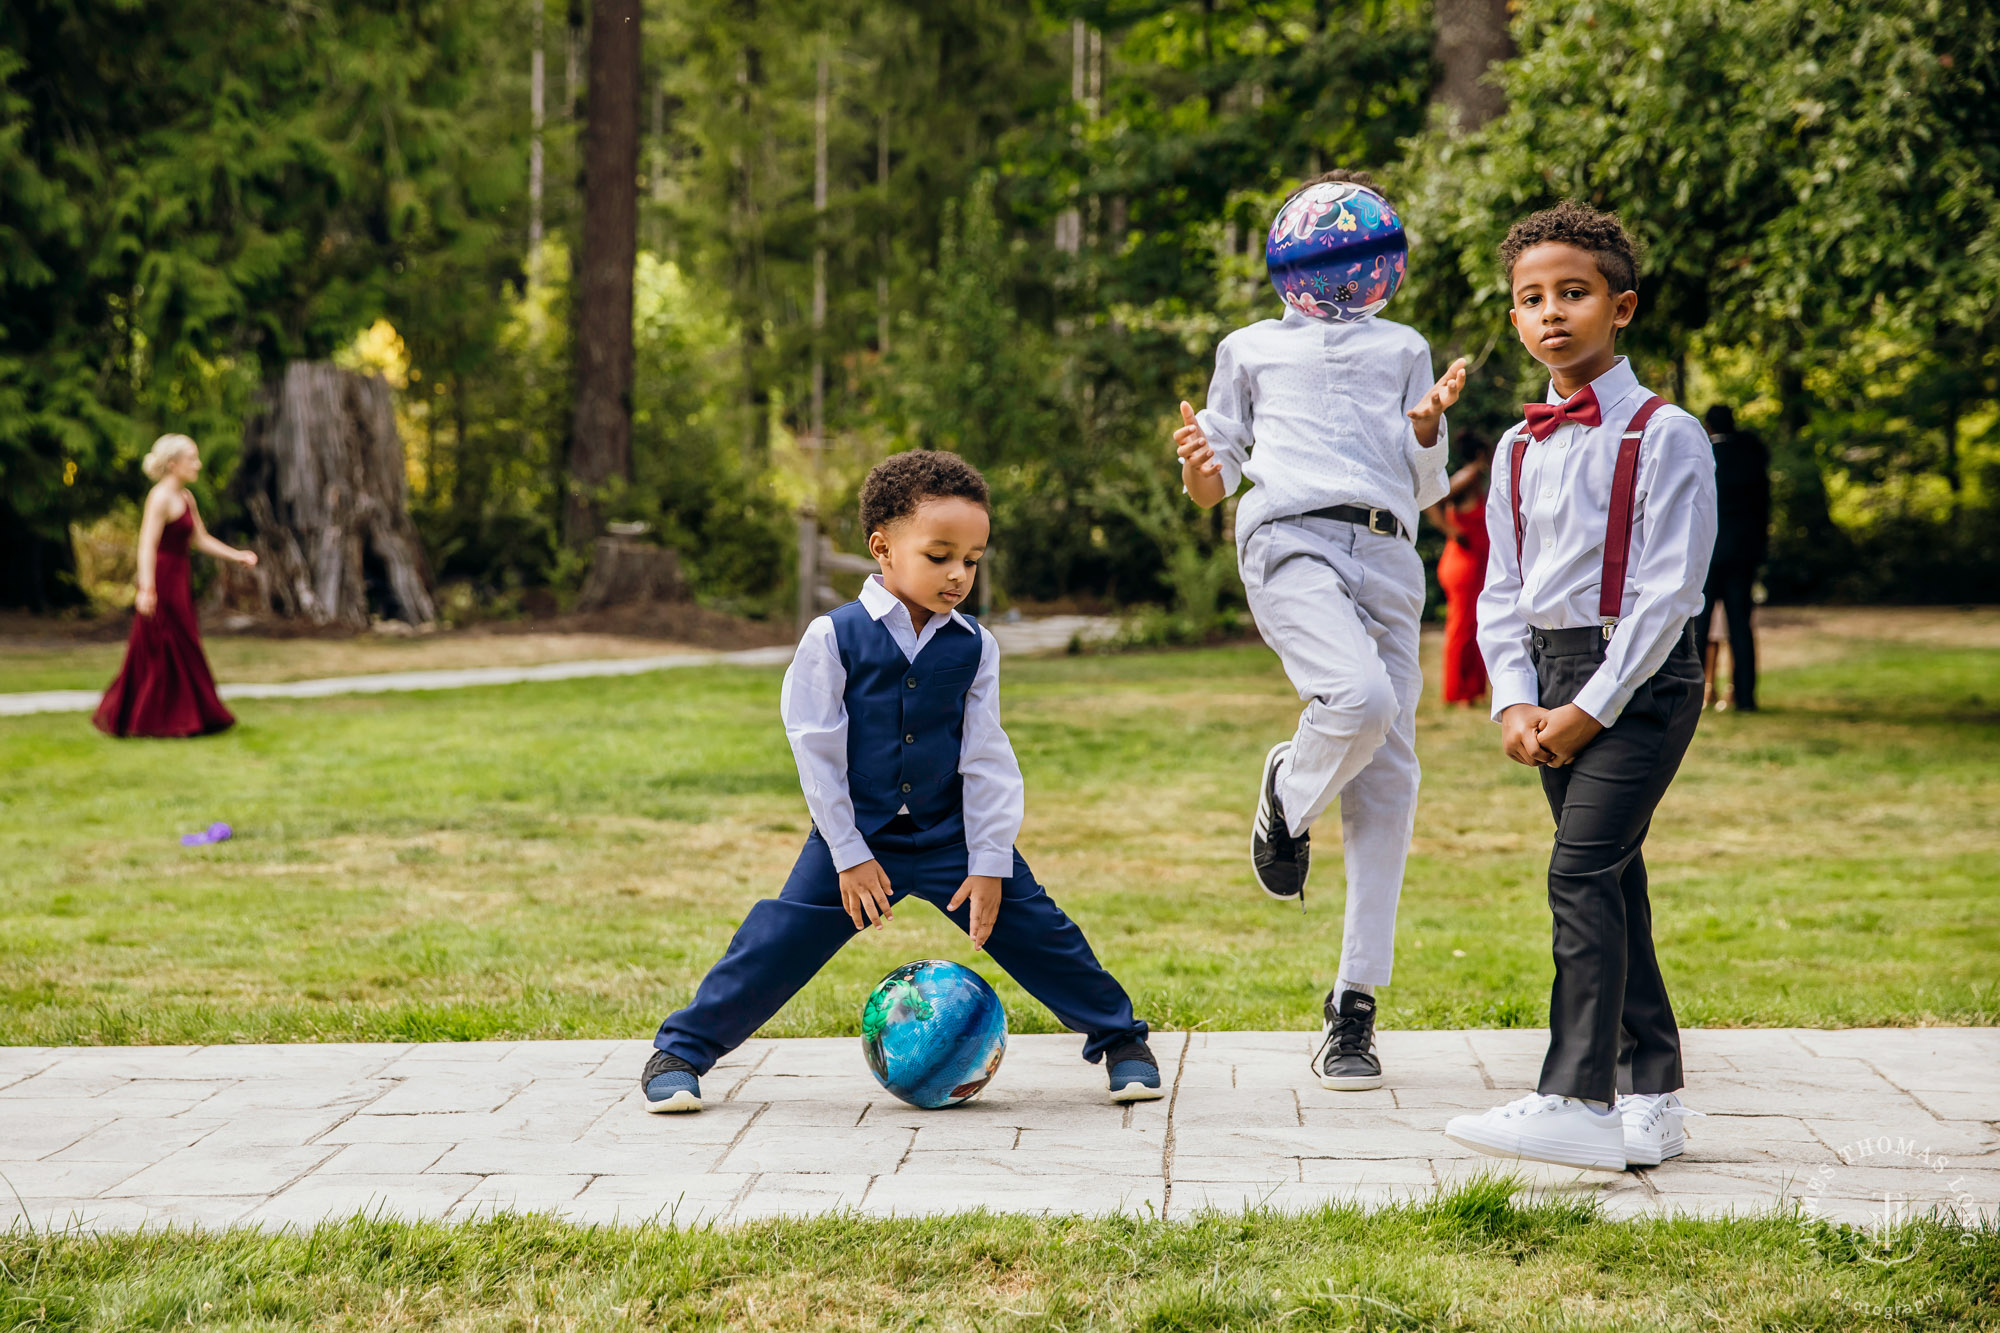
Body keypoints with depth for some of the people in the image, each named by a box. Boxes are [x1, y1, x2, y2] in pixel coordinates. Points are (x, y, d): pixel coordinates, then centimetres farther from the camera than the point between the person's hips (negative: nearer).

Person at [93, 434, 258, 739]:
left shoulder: (186, 497, 13)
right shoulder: (160, 497, -15)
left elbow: (200, 540, 19)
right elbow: (147, 546, -22)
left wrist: (237, 556, 12)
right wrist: (147, 589, -30)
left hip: (177, 582, 9)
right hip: (161, 581, -9)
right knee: (167, 652, -3)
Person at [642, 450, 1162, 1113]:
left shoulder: (974, 647, -2)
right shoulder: (834, 637, -11)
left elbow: (986, 758, 0)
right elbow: (817, 752, -8)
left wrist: (990, 863, -4)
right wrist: (850, 854, -10)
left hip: (952, 834, 2)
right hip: (855, 835, -2)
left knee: (1035, 930, -2)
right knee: (777, 945, -8)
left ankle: (1120, 1039, 18)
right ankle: (682, 1050, 8)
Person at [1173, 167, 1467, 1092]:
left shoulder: (1403, 349, 28)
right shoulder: (1250, 348, 24)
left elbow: (1427, 491, 22)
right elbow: (1216, 483, 19)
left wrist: (1427, 429, 1)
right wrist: (1203, 473, -5)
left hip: (1387, 556, 3)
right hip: (1289, 540, -3)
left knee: (1387, 783, -5)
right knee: (1362, 698, -32)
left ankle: (1353, 1007, -1)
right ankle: (1284, 803, 2)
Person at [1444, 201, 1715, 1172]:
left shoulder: (1664, 436, -8)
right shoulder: (1520, 450, 12)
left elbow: (1666, 593, -13)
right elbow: (1502, 590, 13)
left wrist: (1590, 708, -15)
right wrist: (1515, 702, -2)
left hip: (1641, 673, -7)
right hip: (1554, 674, 7)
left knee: (1581, 872, -17)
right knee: (1610, 881, 10)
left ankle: (1576, 1101, -19)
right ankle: (1649, 1099, 17)